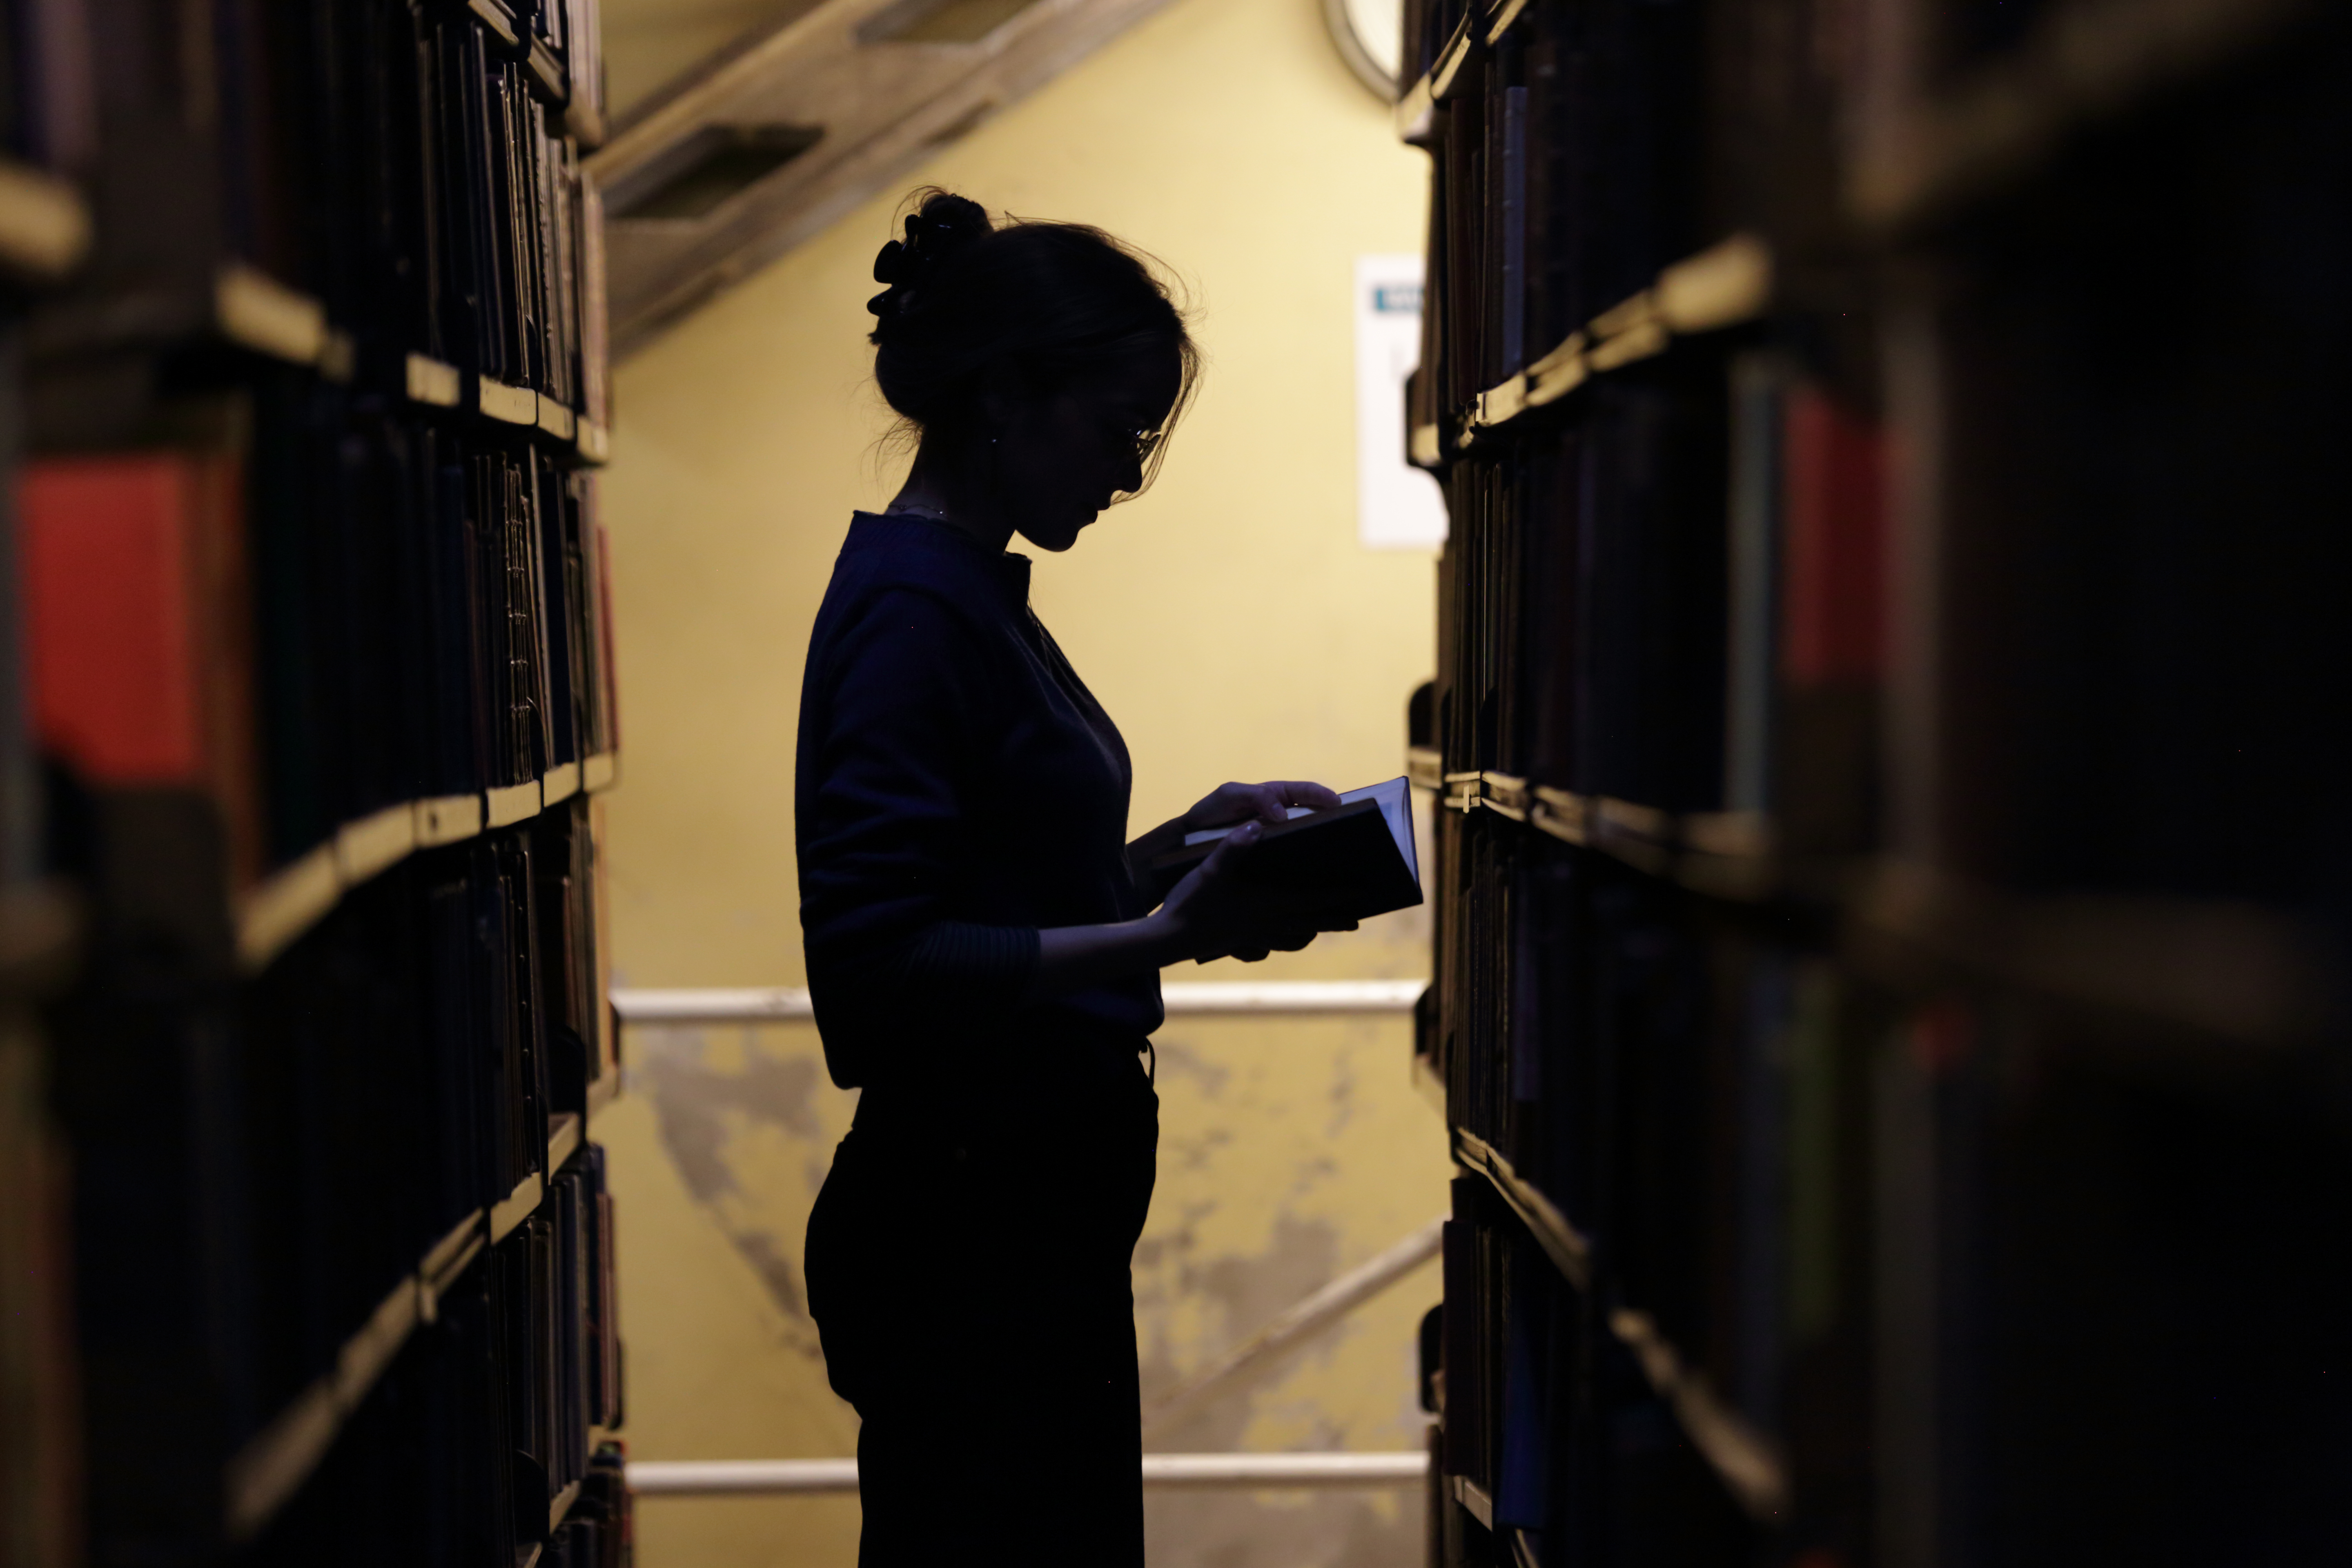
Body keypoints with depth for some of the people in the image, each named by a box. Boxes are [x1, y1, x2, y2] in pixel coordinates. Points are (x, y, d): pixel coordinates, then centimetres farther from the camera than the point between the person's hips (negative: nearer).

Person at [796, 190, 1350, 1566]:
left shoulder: (972, 592, 13)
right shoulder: (911, 609, -17)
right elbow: (873, 961, -25)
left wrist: (1180, 839, 6)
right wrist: (1165, 936, -30)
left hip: (1033, 1211, 10)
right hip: (963, 1231, -10)